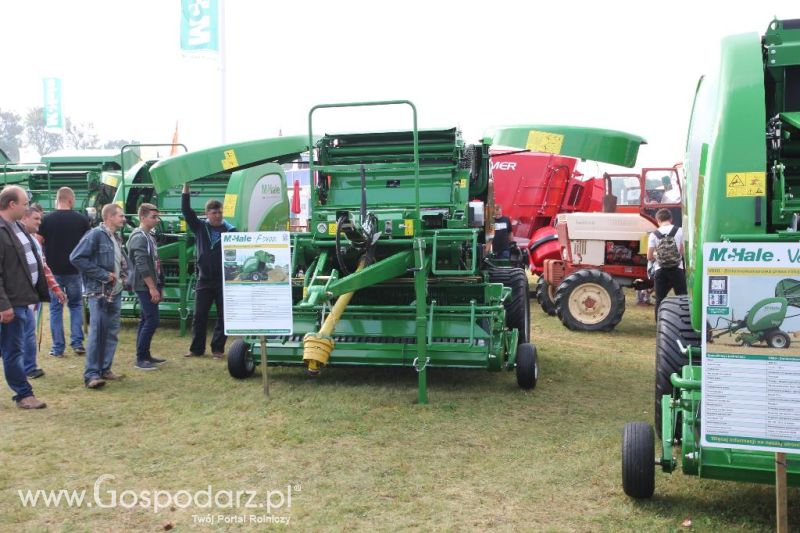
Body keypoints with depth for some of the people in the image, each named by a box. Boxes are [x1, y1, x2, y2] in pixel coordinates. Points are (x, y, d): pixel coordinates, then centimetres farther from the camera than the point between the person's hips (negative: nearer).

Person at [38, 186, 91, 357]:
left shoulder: (46, 219, -5)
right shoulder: (82, 219, -2)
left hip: (53, 270, -1)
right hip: (75, 270, 1)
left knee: (55, 308, 8)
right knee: (76, 305, 16)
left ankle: (58, 348, 10)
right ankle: (77, 342, 8)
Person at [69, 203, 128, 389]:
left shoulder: (116, 238, 14)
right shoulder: (96, 234, -11)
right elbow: (76, 258, -19)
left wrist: (124, 275, 6)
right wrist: (103, 275, -18)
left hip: (116, 293, 8)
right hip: (100, 293, -8)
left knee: (112, 333, 12)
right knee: (97, 333, -8)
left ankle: (105, 369, 22)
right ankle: (91, 374, -4)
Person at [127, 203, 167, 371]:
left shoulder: (148, 236, 15)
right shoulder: (139, 237, -15)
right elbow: (142, 266, -21)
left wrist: (157, 286, 18)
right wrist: (152, 288, -22)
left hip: (149, 286, 10)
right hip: (145, 286, -10)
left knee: (146, 321, 13)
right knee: (152, 321, -10)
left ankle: (145, 355, 21)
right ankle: (140, 358, -4)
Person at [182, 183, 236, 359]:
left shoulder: (230, 230, -3)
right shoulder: (199, 227, 4)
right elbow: (186, 210, -4)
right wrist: (186, 186, -9)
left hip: (224, 280, -2)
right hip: (204, 280, 2)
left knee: (223, 316, 4)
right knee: (199, 316, 7)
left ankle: (218, 348, 15)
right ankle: (196, 348, 19)